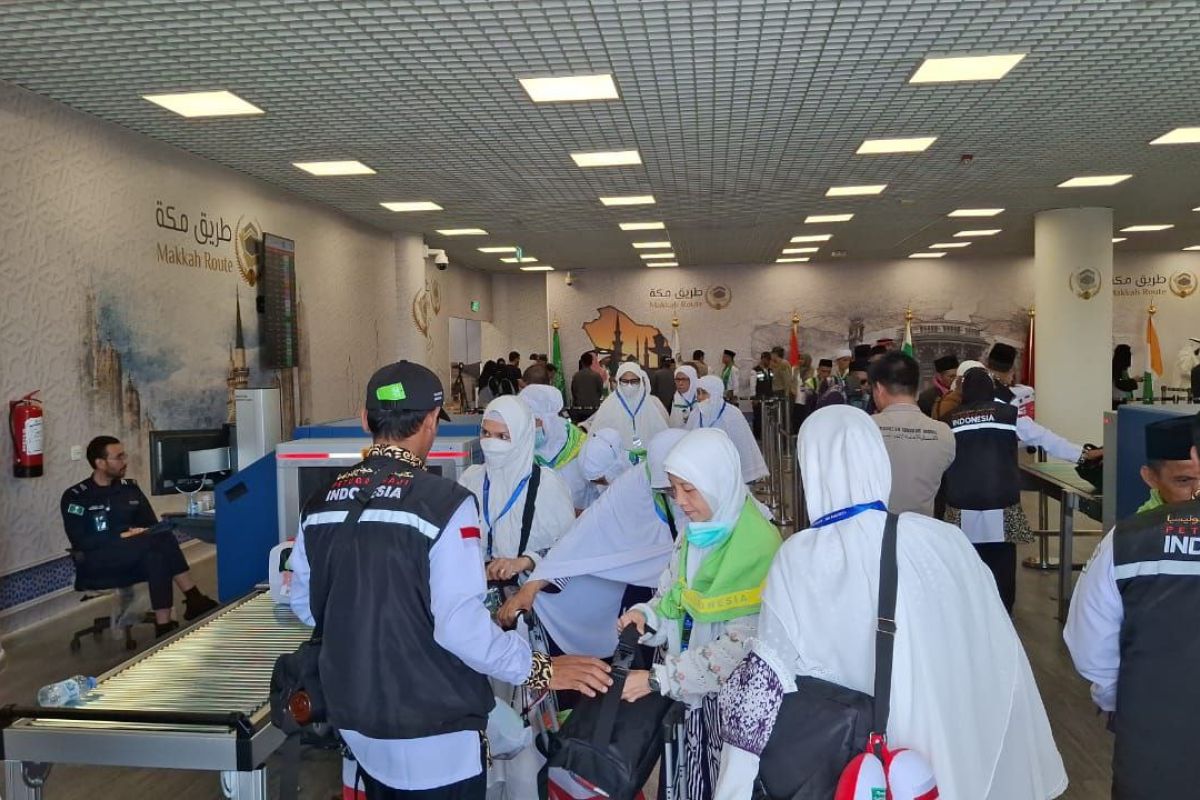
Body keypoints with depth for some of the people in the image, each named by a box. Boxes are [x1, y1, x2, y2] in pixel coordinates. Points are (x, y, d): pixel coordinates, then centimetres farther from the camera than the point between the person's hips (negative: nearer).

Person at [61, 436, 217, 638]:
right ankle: (194, 600, -30)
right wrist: (122, 537, -20)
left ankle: (164, 625, -35)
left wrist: (143, 537, -12)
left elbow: (153, 525, 11)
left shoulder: (130, 488, 12)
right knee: (162, 538, -30)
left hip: (133, 561, 5)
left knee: (157, 557, -33)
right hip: (99, 564, -5)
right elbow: (80, 542, -12)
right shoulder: (75, 497, -2)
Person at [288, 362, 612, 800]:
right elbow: (461, 624, -25)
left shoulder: (321, 503, -3)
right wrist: (541, 670, -13)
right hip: (431, 731, -5)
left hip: (356, 718, 6)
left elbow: (304, 604, 8)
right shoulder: (444, 501, -21)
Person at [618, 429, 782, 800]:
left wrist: (658, 679, -22)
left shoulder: (758, 546, -21)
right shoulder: (694, 532, 3)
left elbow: (741, 643, -22)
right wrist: (646, 615, -10)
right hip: (686, 692, 6)